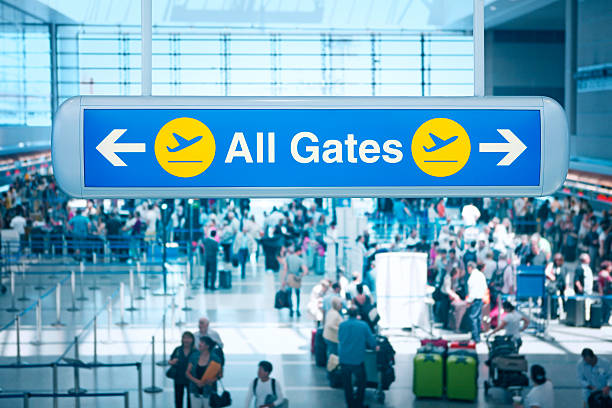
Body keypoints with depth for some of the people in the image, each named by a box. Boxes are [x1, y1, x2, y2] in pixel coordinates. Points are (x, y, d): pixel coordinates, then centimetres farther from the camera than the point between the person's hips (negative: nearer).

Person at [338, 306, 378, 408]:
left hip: (344, 360, 2)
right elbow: (372, 342, -3)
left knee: (347, 384, 15)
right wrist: (374, 346, 19)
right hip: (358, 360, -2)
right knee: (361, 382, 16)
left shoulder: (341, 325, -1)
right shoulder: (363, 325, -8)